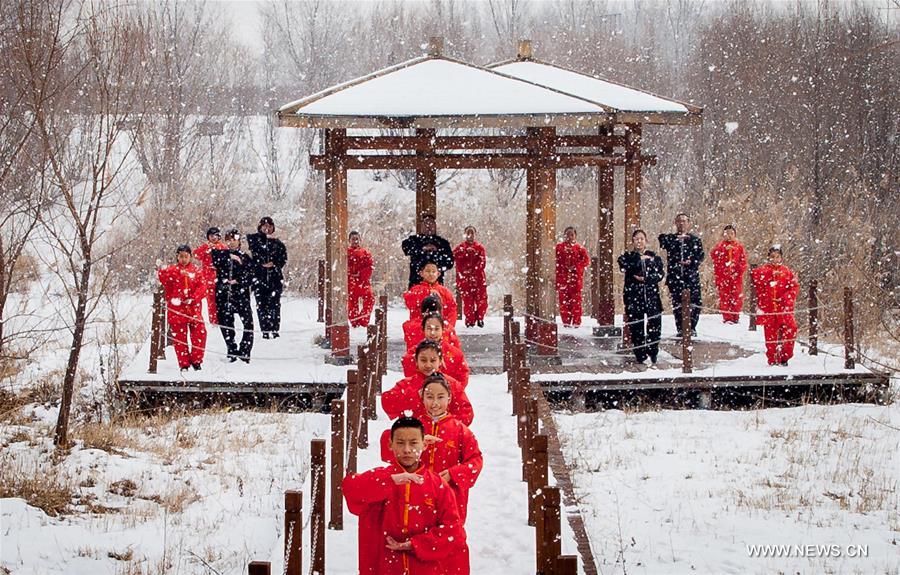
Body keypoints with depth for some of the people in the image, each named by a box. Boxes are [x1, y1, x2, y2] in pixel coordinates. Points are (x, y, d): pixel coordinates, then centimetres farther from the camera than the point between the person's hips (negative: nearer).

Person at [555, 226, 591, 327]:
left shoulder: (579, 248, 7)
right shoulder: (559, 247, 9)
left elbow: (587, 260, 1)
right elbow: (555, 263, 6)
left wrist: (575, 267, -11)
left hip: (575, 278, -1)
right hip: (562, 278, 1)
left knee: (576, 301, -3)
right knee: (564, 302, -1)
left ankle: (576, 322, 1)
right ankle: (566, 322, 3)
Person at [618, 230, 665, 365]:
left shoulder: (654, 257, 13)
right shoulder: (627, 257, 11)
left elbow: (659, 275, 1)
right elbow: (625, 266, -12)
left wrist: (645, 279, -12)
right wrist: (641, 259, -8)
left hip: (652, 294, 1)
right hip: (633, 295, -1)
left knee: (654, 324, -7)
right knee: (636, 327, -5)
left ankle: (653, 354, 6)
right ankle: (640, 356, 1)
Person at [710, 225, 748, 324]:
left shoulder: (739, 247, 12)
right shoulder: (721, 245, 8)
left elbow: (743, 261, 9)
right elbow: (713, 254, -10)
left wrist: (739, 271, -5)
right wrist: (724, 249, -20)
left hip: (736, 276, 1)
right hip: (723, 275, -1)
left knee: (737, 296, -1)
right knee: (724, 296, -4)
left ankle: (735, 317, 7)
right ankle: (727, 317, -1)